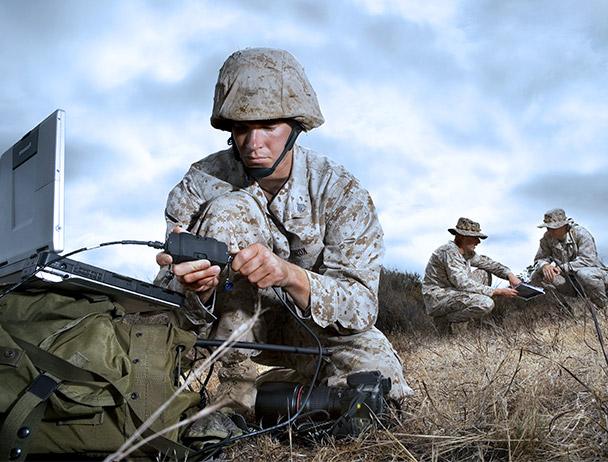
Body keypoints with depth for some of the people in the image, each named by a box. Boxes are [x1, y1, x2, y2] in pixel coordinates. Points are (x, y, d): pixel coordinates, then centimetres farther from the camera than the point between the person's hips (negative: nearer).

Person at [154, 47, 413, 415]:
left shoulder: (341, 192, -16)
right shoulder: (202, 183, -15)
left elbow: (362, 305, -25)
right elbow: (171, 299, -17)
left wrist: (290, 275, -44)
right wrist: (198, 286, -43)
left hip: (309, 328, 1)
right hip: (229, 323, 0)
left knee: (377, 369, -29)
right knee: (230, 210, -26)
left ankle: (267, 391, 2)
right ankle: (235, 390, -20)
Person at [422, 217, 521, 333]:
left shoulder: (467, 252, 8)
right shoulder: (449, 251, -22)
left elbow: (487, 262, 20)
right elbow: (463, 284, -28)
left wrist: (509, 274, 2)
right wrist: (496, 292, -25)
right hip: (438, 300, -10)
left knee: (484, 273, 13)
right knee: (486, 304, -26)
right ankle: (444, 319, -9)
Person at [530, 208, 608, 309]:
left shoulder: (580, 233, -16)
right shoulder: (547, 238, -3)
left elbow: (587, 260, -27)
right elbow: (539, 260, -3)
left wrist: (561, 268, -35)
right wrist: (544, 266, -29)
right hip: (569, 279, 5)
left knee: (585, 274, -41)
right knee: (536, 276, -16)